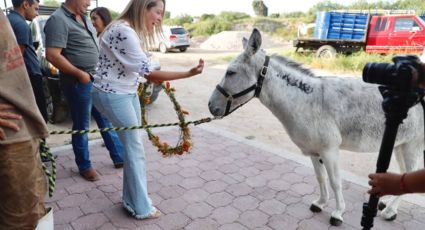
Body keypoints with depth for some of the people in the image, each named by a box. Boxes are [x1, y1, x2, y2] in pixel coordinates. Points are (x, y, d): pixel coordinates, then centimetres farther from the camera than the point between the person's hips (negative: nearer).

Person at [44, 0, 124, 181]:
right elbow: (52, 55, -21)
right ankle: (84, 166, 23)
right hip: (79, 82, -8)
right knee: (82, 126, 6)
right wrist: (80, 73, -19)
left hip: (97, 80, 8)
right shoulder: (58, 19, -14)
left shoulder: (82, 17, 12)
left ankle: (119, 157, 27)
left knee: (106, 120, 14)